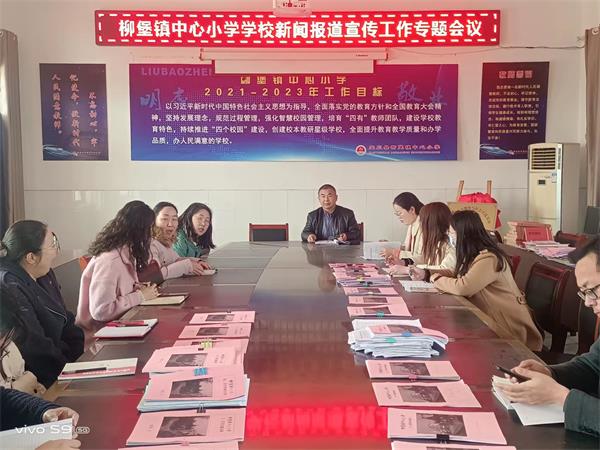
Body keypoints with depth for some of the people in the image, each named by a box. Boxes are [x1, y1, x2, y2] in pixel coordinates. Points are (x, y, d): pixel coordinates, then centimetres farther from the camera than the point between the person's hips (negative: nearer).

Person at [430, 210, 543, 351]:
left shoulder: (488, 260, -25)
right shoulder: (472, 255, 5)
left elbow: (462, 287, -32)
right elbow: (458, 275, 14)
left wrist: (436, 279, -15)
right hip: (489, 318, 8)